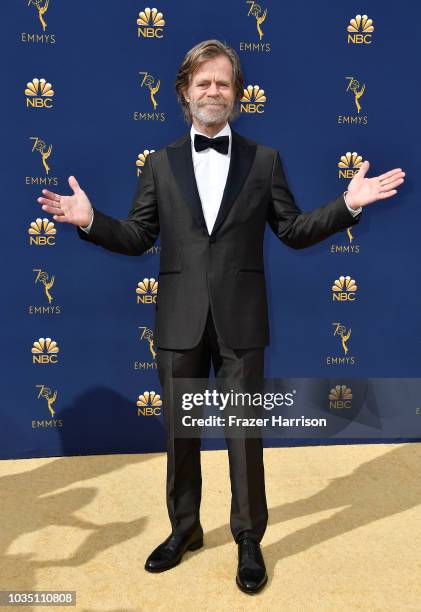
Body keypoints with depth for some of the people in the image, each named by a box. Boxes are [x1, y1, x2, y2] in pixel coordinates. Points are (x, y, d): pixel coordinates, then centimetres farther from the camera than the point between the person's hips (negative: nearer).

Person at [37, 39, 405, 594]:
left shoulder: (265, 160, 6)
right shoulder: (160, 164, 8)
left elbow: (294, 231, 4)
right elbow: (137, 237, 4)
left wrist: (348, 204, -7)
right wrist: (90, 220, -11)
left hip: (240, 321, -1)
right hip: (180, 321, 2)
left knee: (245, 434, 8)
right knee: (179, 433, 15)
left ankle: (249, 540, 30)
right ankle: (185, 528, 38)